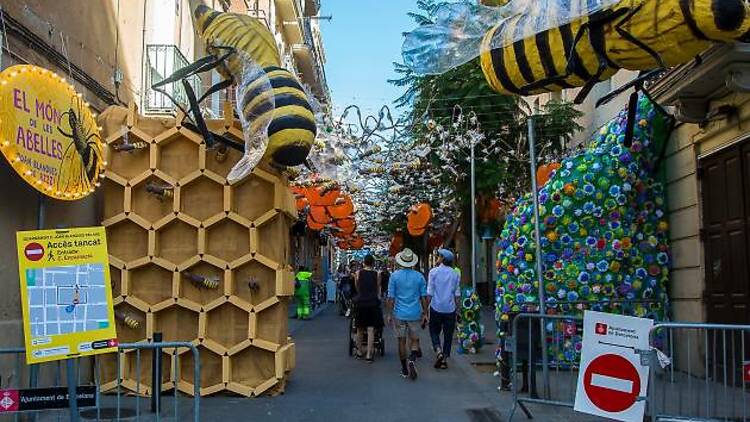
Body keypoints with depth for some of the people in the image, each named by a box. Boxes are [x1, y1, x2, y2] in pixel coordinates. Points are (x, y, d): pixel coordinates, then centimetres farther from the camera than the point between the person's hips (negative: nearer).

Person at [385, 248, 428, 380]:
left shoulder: (395, 275, -5)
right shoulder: (419, 276, -1)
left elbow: (391, 297, -4)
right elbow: (423, 297, 2)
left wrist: (389, 314, 3)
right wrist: (425, 313, 10)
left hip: (399, 314, -1)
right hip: (415, 314, 1)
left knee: (402, 341, 9)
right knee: (414, 339, 12)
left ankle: (405, 369, 14)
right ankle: (412, 359, -14)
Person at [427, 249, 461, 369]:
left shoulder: (434, 271, -6)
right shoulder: (455, 273, 5)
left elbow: (429, 292, -7)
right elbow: (457, 293, 6)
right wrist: (457, 307, 14)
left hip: (436, 307, -2)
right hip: (450, 308, 2)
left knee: (434, 331, 12)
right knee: (448, 334, 10)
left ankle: (438, 351, -11)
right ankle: (444, 359, 11)